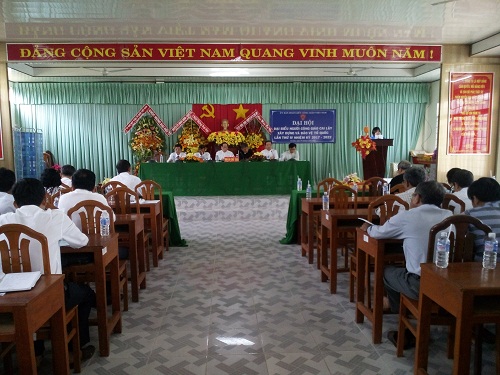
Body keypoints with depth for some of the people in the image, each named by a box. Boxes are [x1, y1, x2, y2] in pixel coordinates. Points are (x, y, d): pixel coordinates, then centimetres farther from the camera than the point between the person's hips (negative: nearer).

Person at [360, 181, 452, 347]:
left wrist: (368, 227, 28)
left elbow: (378, 233, 7)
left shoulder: (407, 216, -7)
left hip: (421, 284, -5)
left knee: (386, 272, 21)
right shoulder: (449, 216, 6)